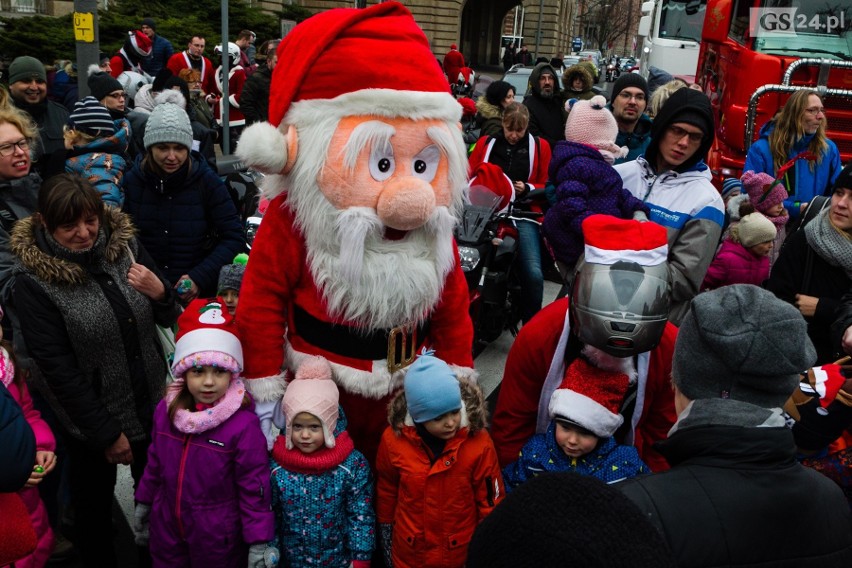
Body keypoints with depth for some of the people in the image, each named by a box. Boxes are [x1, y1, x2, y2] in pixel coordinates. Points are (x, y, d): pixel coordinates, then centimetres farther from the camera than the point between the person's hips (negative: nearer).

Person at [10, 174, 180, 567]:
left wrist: (159, 294, -21)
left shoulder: (124, 244, -7)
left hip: (150, 403, 4)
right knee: (94, 504, 18)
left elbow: (168, 319, 2)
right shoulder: (34, 279, -18)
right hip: (91, 417, -4)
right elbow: (57, 367, -16)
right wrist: (108, 434, -14)